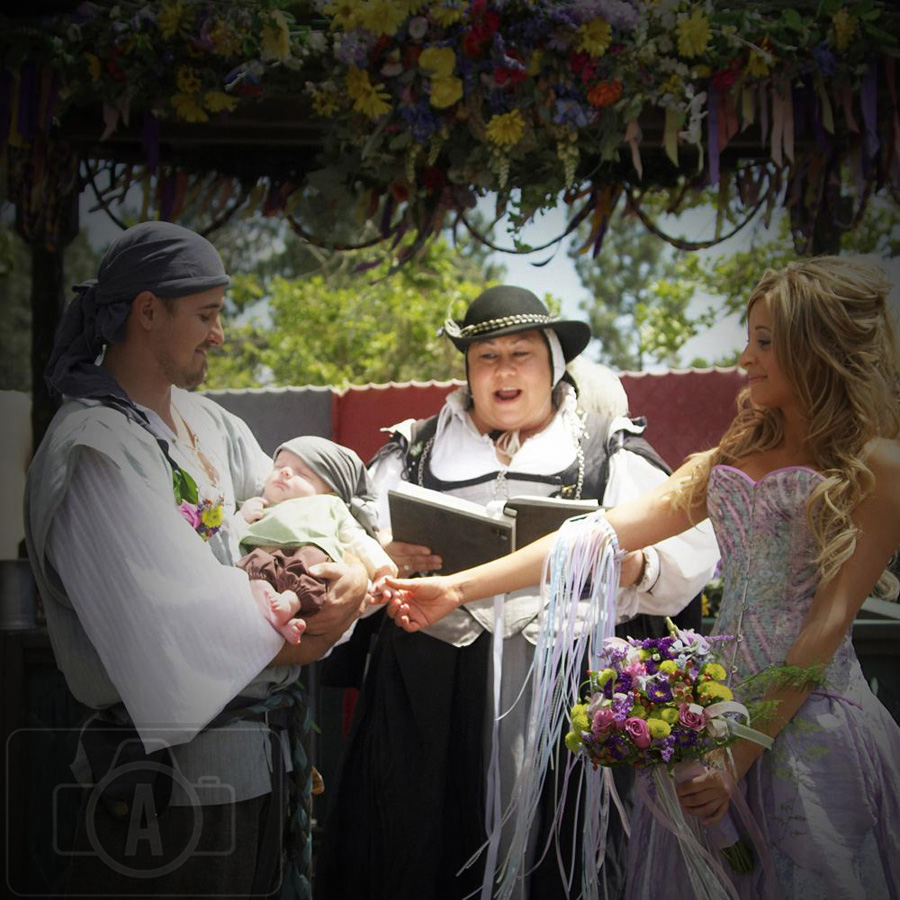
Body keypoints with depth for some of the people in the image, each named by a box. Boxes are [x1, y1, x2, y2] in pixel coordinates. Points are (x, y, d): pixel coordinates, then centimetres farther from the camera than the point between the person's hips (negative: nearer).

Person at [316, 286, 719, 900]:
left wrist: (635, 567, -18)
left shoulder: (614, 454, 12)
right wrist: (388, 561, -10)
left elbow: (692, 557, 3)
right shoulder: (412, 453, 17)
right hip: (429, 695, 2)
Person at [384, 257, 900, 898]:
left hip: (807, 718, -6)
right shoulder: (737, 453, 14)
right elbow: (607, 530, 8)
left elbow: (829, 621, -11)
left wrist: (740, 752, -16)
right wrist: (459, 588, 1)